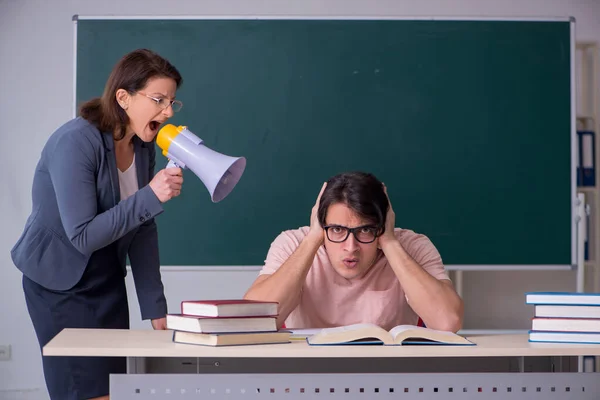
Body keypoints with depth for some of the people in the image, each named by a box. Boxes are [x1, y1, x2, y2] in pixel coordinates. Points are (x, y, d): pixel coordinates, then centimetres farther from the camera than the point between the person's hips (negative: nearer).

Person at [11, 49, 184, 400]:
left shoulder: (143, 147, 0)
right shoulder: (76, 142, -22)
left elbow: (143, 232, 3)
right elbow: (83, 236, -26)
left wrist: (155, 306, 1)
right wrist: (151, 197, -31)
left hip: (108, 283, 7)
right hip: (60, 286, -7)